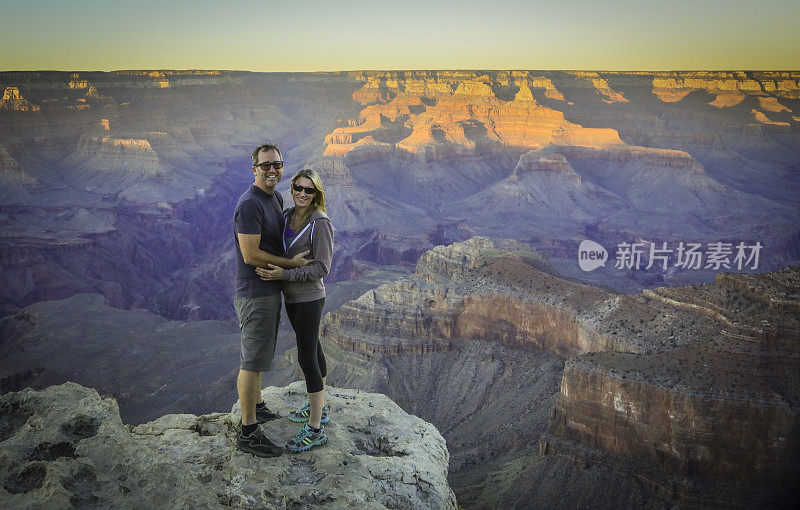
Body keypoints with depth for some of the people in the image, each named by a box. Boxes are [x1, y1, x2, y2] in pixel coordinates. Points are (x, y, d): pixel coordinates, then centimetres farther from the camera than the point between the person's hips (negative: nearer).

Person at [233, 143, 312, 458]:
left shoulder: (277, 198, 11)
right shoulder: (249, 204, -20)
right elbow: (251, 255, -24)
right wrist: (292, 263, -16)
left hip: (270, 290, 10)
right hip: (255, 294, -10)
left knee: (257, 355, 23)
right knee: (252, 361, -3)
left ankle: (256, 407, 40)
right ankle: (248, 433, 6)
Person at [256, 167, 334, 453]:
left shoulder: (320, 223, -17)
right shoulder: (287, 216, 6)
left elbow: (321, 268, -19)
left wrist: (284, 274, -24)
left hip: (309, 299, -8)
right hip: (291, 297, 8)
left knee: (307, 358, -5)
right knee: (312, 349, 19)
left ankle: (315, 429, 5)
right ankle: (319, 408, 35)